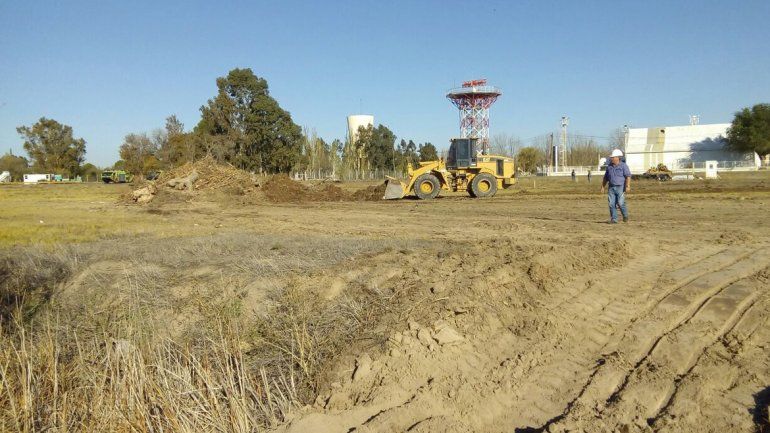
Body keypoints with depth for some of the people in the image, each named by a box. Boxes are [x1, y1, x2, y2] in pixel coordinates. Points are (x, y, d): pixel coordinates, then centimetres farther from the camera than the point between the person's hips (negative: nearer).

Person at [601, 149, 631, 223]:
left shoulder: (623, 166, -5)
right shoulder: (609, 166, 11)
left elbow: (628, 176, -12)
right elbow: (606, 177, 20)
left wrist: (628, 186, -22)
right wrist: (603, 187, 17)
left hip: (620, 188, -5)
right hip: (611, 188, 5)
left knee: (620, 203, -10)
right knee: (611, 204, -2)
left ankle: (625, 216, 15)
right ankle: (613, 219, 5)